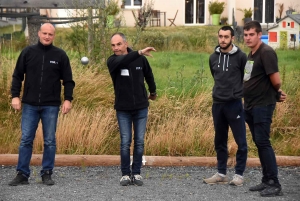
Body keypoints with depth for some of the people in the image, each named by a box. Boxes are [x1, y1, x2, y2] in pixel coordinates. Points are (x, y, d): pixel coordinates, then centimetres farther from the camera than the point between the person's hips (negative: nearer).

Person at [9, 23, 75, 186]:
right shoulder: (28, 52, 3)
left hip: (51, 106, 0)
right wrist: (15, 96, -3)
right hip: (30, 105, 1)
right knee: (26, 140, 1)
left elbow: (68, 80, 4)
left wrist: (68, 99, -6)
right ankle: (22, 174, 7)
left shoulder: (60, 55, 1)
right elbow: (17, 76, 6)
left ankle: (47, 174, 12)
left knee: (50, 141, 3)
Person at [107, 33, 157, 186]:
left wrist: (153, 92, 29)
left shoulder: (140, 59, -3)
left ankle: (136, 173, 13)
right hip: (123, 110, -1)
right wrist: (139, 52, -47)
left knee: (139, 142, 4)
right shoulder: (112, 61, -10)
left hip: (141, 108, 1)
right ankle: (125, 174, 10)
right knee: (125, 143, -1)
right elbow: (122, 61, -34)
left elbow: (148, 75, 15)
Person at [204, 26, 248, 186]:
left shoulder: (240, 57, -8)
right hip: (217, 104, 5)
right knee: (220, 141, 11)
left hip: (235, 104, -5)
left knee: (241, 141, -1)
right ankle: (221, 174, 19)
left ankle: (239, 174, 8)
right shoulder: (213, 57, 7)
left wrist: (241, 93, 2)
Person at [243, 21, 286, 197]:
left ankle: (275, 184, -7)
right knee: (259, 143, 11)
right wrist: (277, 93, 11)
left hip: (263, 105, -9)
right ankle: (267, 181, 17)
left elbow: (276, 81, -19)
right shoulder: (251, 54, 13)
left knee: (263, 142, -10)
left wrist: (277, 93, 1)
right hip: (250, 106, 9)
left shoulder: (266, 53, -15)